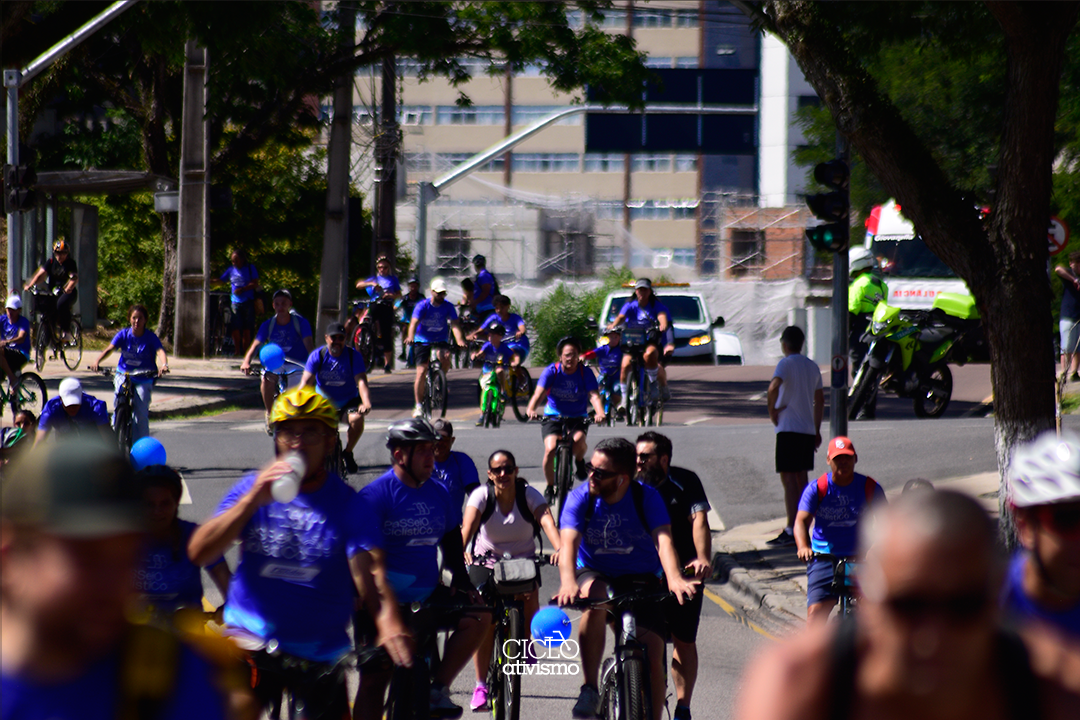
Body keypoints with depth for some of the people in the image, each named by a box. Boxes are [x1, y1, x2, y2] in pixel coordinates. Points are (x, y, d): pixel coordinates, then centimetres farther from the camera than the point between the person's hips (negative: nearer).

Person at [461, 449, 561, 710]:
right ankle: (480, 685, -5)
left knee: (530, 599, -27)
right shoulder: (481, 495, -15)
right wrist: (461, 550, -52)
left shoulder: (528, 494, -14)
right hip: (487, 560, 0)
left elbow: (547, 520, -31)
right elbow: (468, 525, -31)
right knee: (485, 620, -15)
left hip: (523, 561, 0)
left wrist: (559, 548, -51)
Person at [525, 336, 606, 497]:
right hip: (553, 416, 0)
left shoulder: (585, 373, -11)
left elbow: (594, 395, -23)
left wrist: (600, 413, -44)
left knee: (579, 441, -32)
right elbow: (539, 393, -24)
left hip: (578, 417, 0)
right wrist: (531, 410, -45)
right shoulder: (551, 371, -12)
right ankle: (550, 487, 0)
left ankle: (580, 460, 5)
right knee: (550, 449, -22)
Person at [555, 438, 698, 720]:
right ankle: (590, 691, -29)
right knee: (594, 599, -36)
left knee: (653, 655, -13)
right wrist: (568, 582, -48)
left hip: (640, 577, 1)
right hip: (595, 574, -1)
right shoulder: (580, 497, -14)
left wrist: (674, 578, -49)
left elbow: (663, 539, -29)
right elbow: (569, 542, -27)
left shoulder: (646, 497, -15)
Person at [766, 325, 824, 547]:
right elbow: (820, 400, 19)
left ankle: (791, 531, -13)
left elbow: (774, 386, -28)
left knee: (788, 479, -7)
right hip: (808, 429, 7)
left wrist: (772, 410, -13)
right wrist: (817, 430, 25)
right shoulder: (812, 366, 14)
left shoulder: (786, 364, -9)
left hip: (789, 429, -7)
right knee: (801, 478, 14)